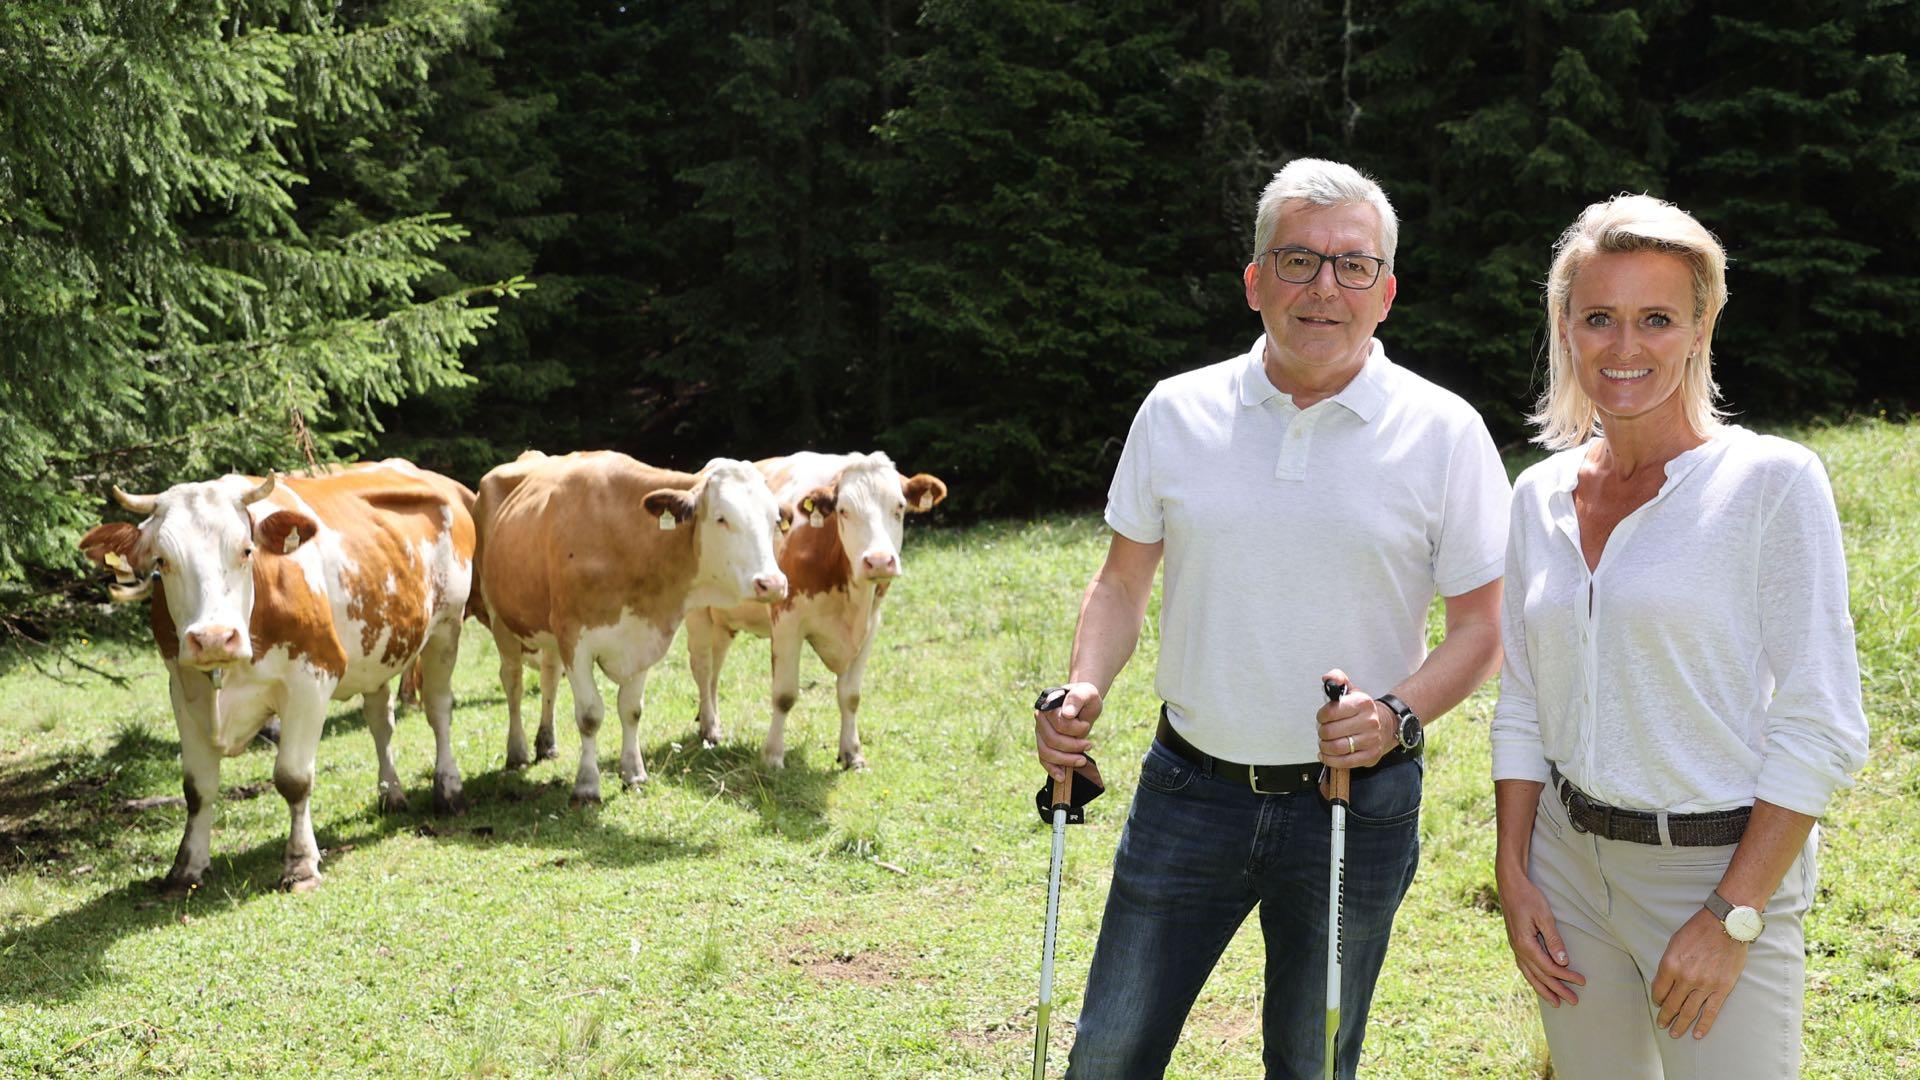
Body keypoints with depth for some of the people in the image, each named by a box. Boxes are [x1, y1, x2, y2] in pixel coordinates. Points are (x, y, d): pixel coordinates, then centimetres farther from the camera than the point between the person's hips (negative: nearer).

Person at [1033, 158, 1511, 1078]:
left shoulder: (1442, 433, -5)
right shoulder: (1177, 412, 0)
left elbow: (1481, 628, -2)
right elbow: (1123, 580, 9)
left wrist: (1397, 716, -20)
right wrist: (1082, 690, -9)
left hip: (1355, 802, -1)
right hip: (1189, 788, 2)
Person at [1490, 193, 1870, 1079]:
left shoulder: (1772, 483, -11)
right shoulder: (1541, 494, 5)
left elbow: (1819, 729, -12)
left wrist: (1732, 918, -15)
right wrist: (1513, 875, 3)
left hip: (1724, 870, -5)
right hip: (1569, 865, 5)